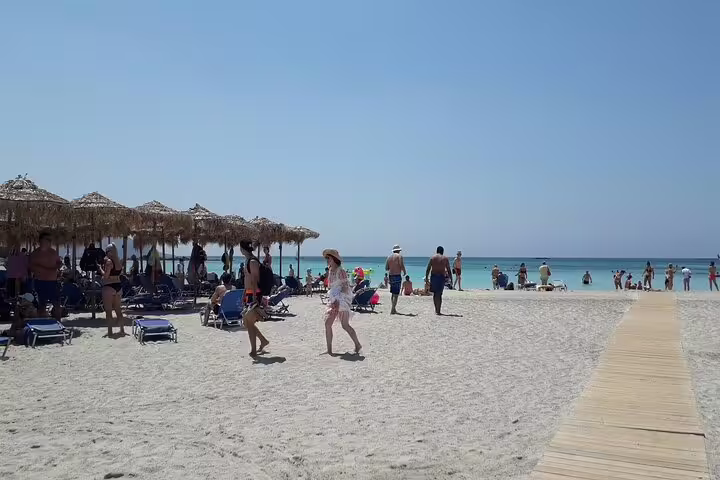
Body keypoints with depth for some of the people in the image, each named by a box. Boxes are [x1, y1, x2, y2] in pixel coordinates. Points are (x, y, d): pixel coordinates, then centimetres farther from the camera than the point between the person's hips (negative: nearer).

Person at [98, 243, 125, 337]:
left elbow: (105, 276, -18)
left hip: (109, 287, -7)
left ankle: (110, 332, 1)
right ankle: (122, 330, 19)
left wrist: (100, 268, -2)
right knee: (118, 310, 15)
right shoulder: (119, 261, 8)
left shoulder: (108, 261, -13)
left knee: (108, 311, 0)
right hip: (118, 286, 7)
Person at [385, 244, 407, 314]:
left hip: (390, 276, 6)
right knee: (396, 294, -6)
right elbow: (402, 266, -14)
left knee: (393, 294, 14)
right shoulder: (399, 256, -5)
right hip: (397, 276, -6)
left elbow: (386, 268, 12)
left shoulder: (389, 257, 12)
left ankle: (394, 309, 17)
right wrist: (404, 272, 4)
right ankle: (392, 310, -12)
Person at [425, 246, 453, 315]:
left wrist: (426, 278, 2)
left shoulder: (432, 257, 7)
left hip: (433, 276, 1)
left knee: (434, 293, 13)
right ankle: (438, 311, -2)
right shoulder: (445, 258, 5)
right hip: (441, 277, -1)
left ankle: (436, 310, 14)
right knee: (439, 294, 1)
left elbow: (428, 269, 0)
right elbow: (449, 270, 2)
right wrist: (451, 279, 7)